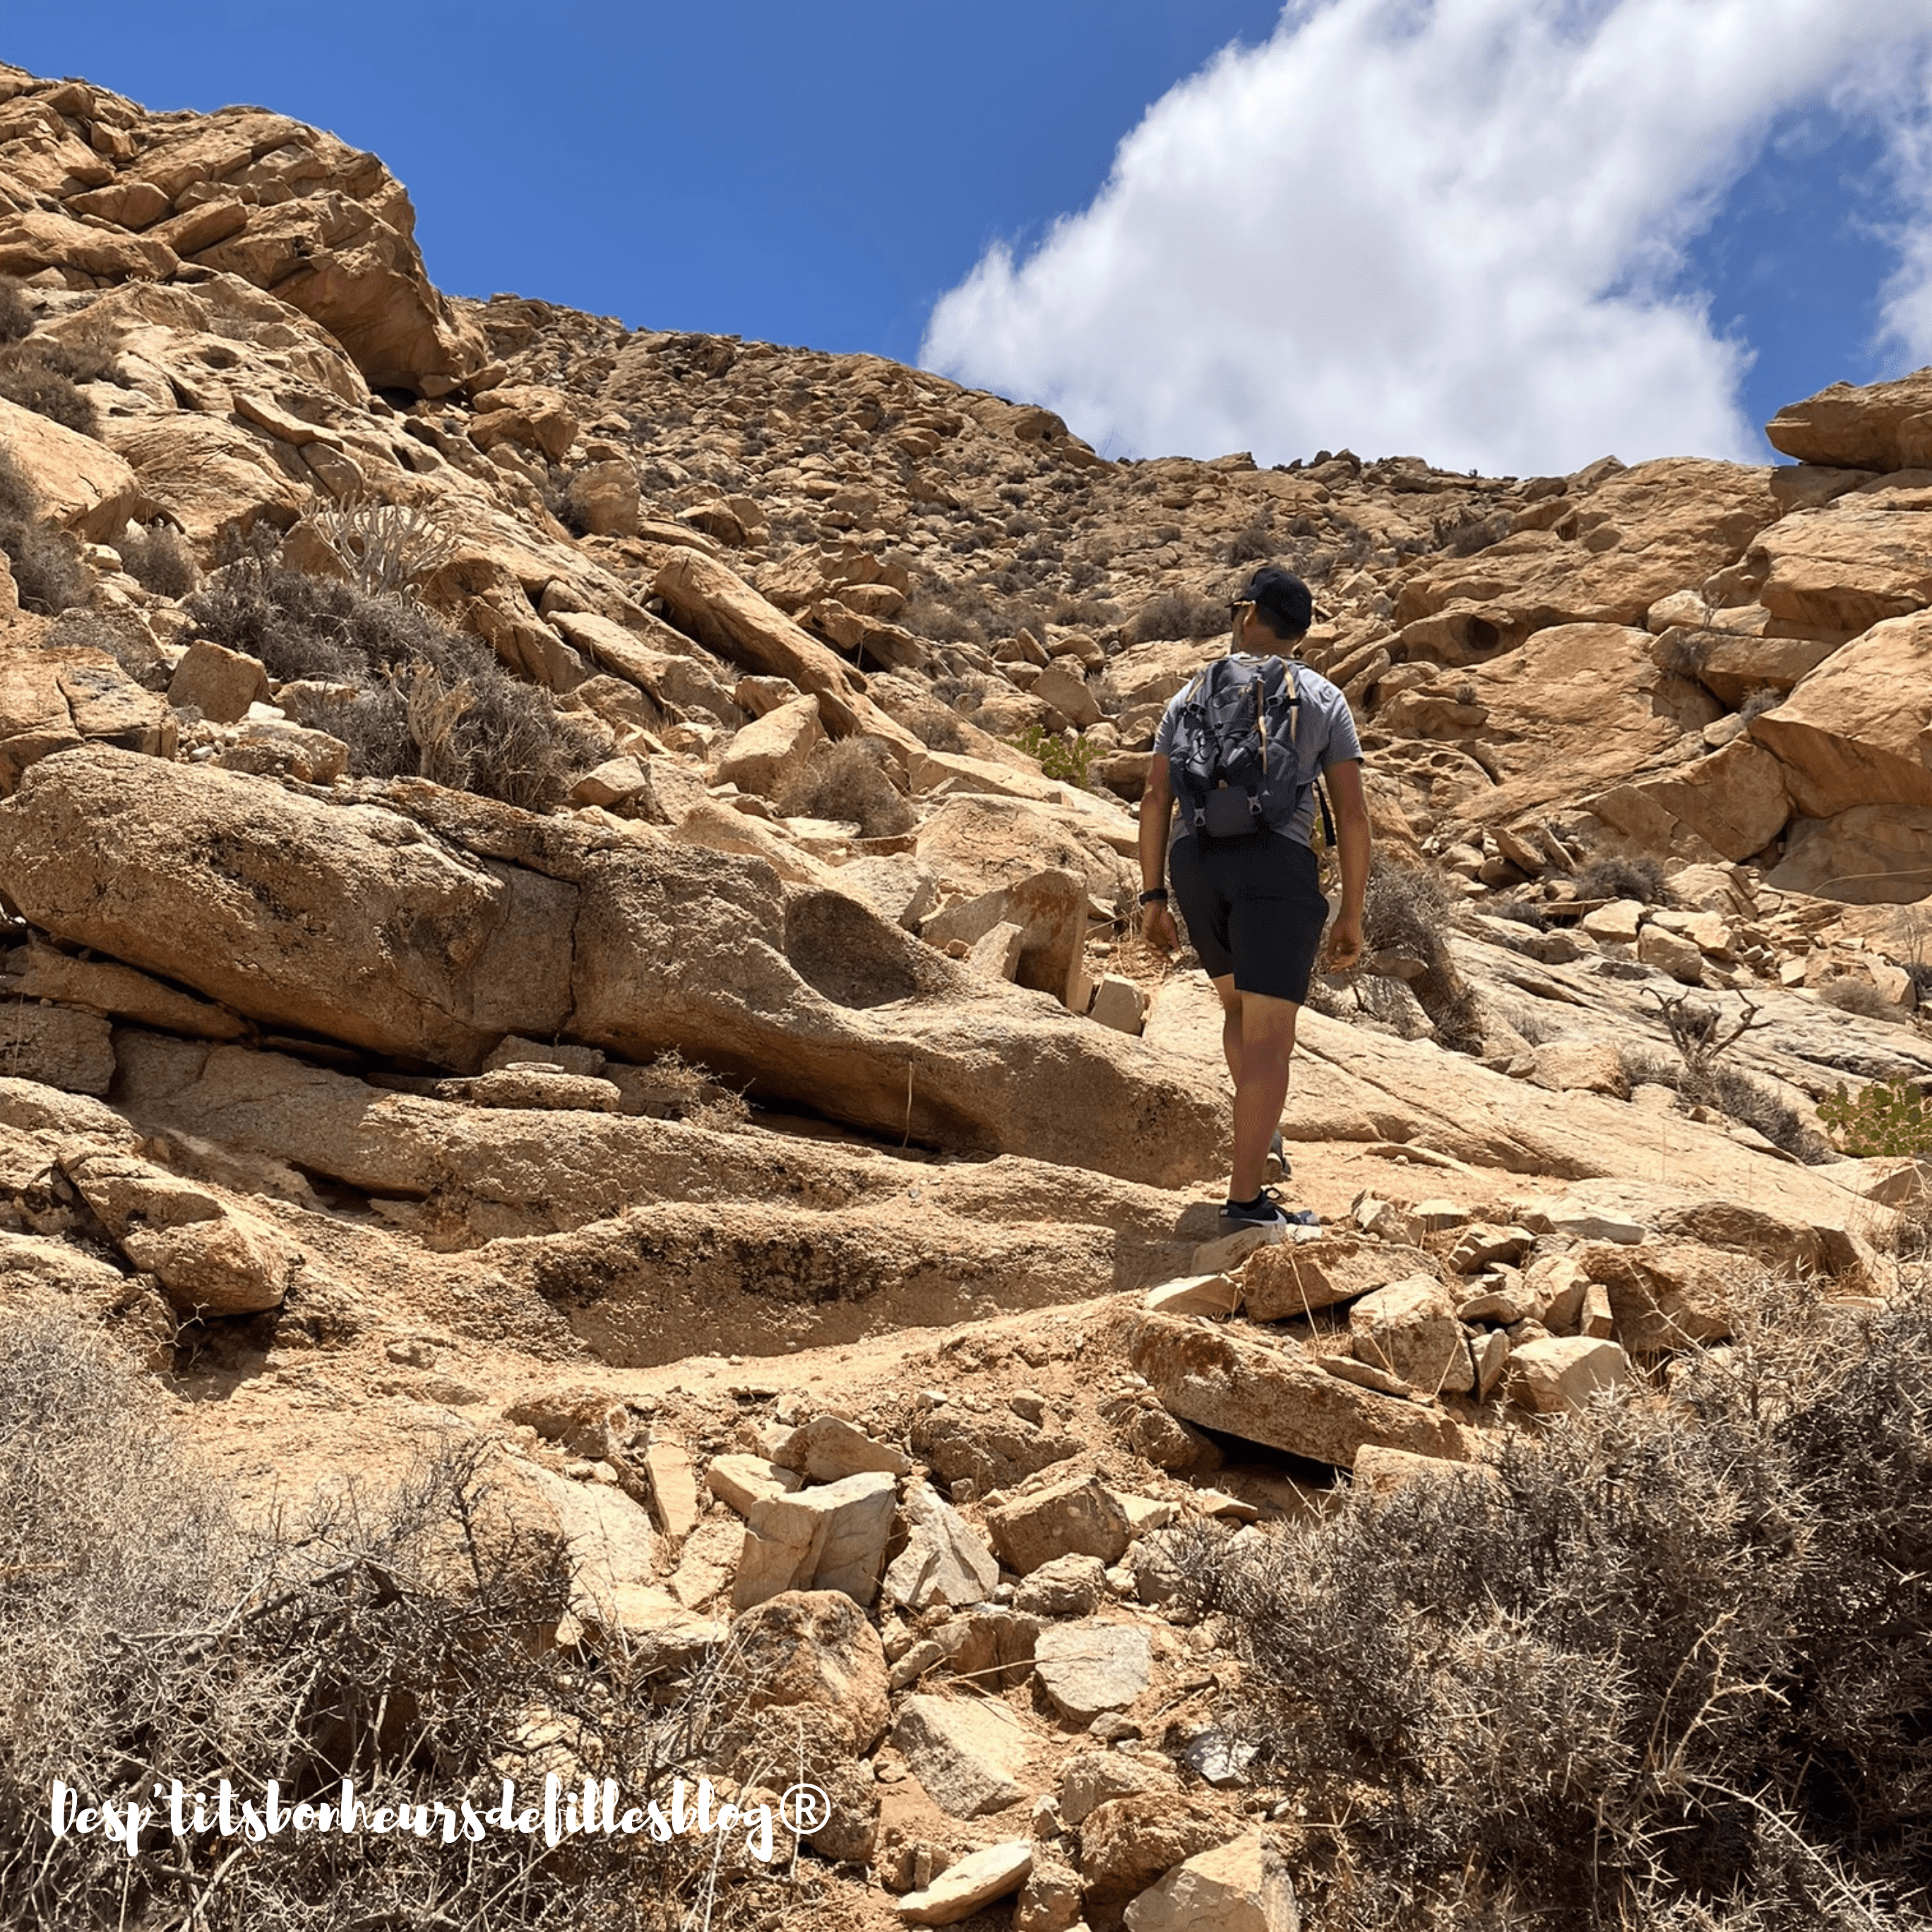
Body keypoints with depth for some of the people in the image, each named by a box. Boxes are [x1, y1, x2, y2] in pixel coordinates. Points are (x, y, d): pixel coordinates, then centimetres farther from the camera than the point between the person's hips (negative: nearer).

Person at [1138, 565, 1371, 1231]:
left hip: (1195, 863, 4)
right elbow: (1352, 812, 2)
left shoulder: (1192, 695, 15)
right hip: (1277, 863, -3)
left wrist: (1153, 897, 8)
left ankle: (1260, 1131, 19)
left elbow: (1156, 797, 6)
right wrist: (1352, 915, 6)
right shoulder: (1324, 699, 9)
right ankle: (1245, 1201, -11)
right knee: (1268, 1037, -6)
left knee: (1240, 1006, 28)